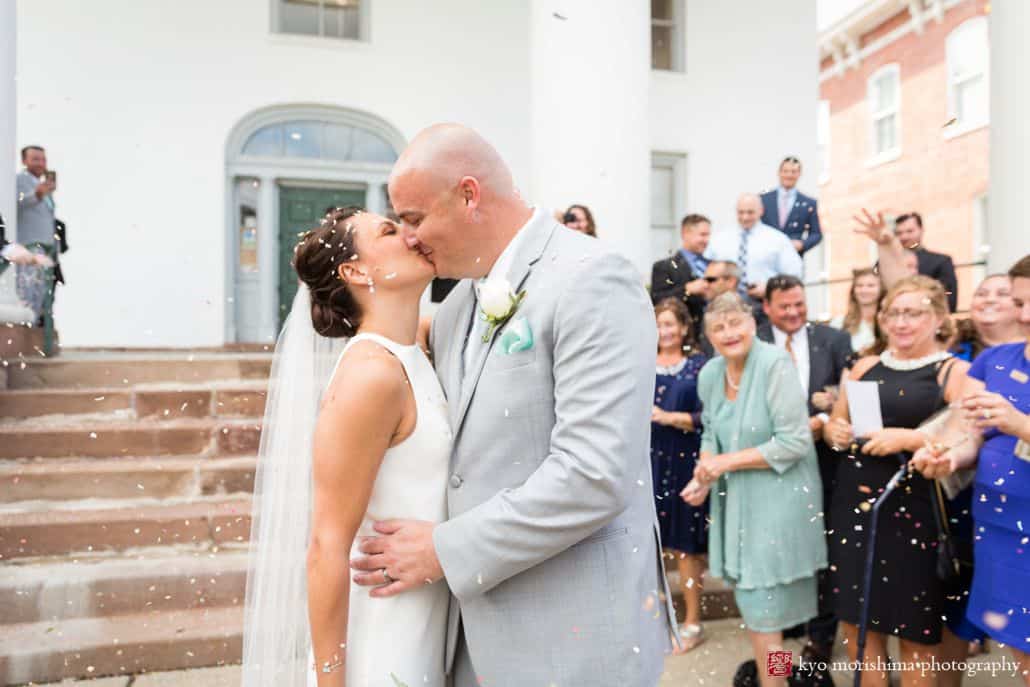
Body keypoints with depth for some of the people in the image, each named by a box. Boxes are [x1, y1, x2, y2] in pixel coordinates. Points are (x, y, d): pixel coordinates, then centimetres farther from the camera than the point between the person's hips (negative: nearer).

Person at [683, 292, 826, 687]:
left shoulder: (775, 363, -18)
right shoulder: (709, 374, 1)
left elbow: (795, 443, -20)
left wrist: (727, 462, -18)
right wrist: (704, 477, -4)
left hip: (777, 499, -6)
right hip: (735, 499, 6)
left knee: (762, 607, 2)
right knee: (746, 597, 18)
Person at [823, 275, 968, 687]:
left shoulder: (955, 372, -3)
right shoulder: (866, 366, 11)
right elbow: (834, 424, 17)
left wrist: (908, 439, -21)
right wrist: (835, 432, -4)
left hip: (915, 513, -4)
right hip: (855, 505, 5)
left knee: (916, 632, 8)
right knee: (857, 623, 12)